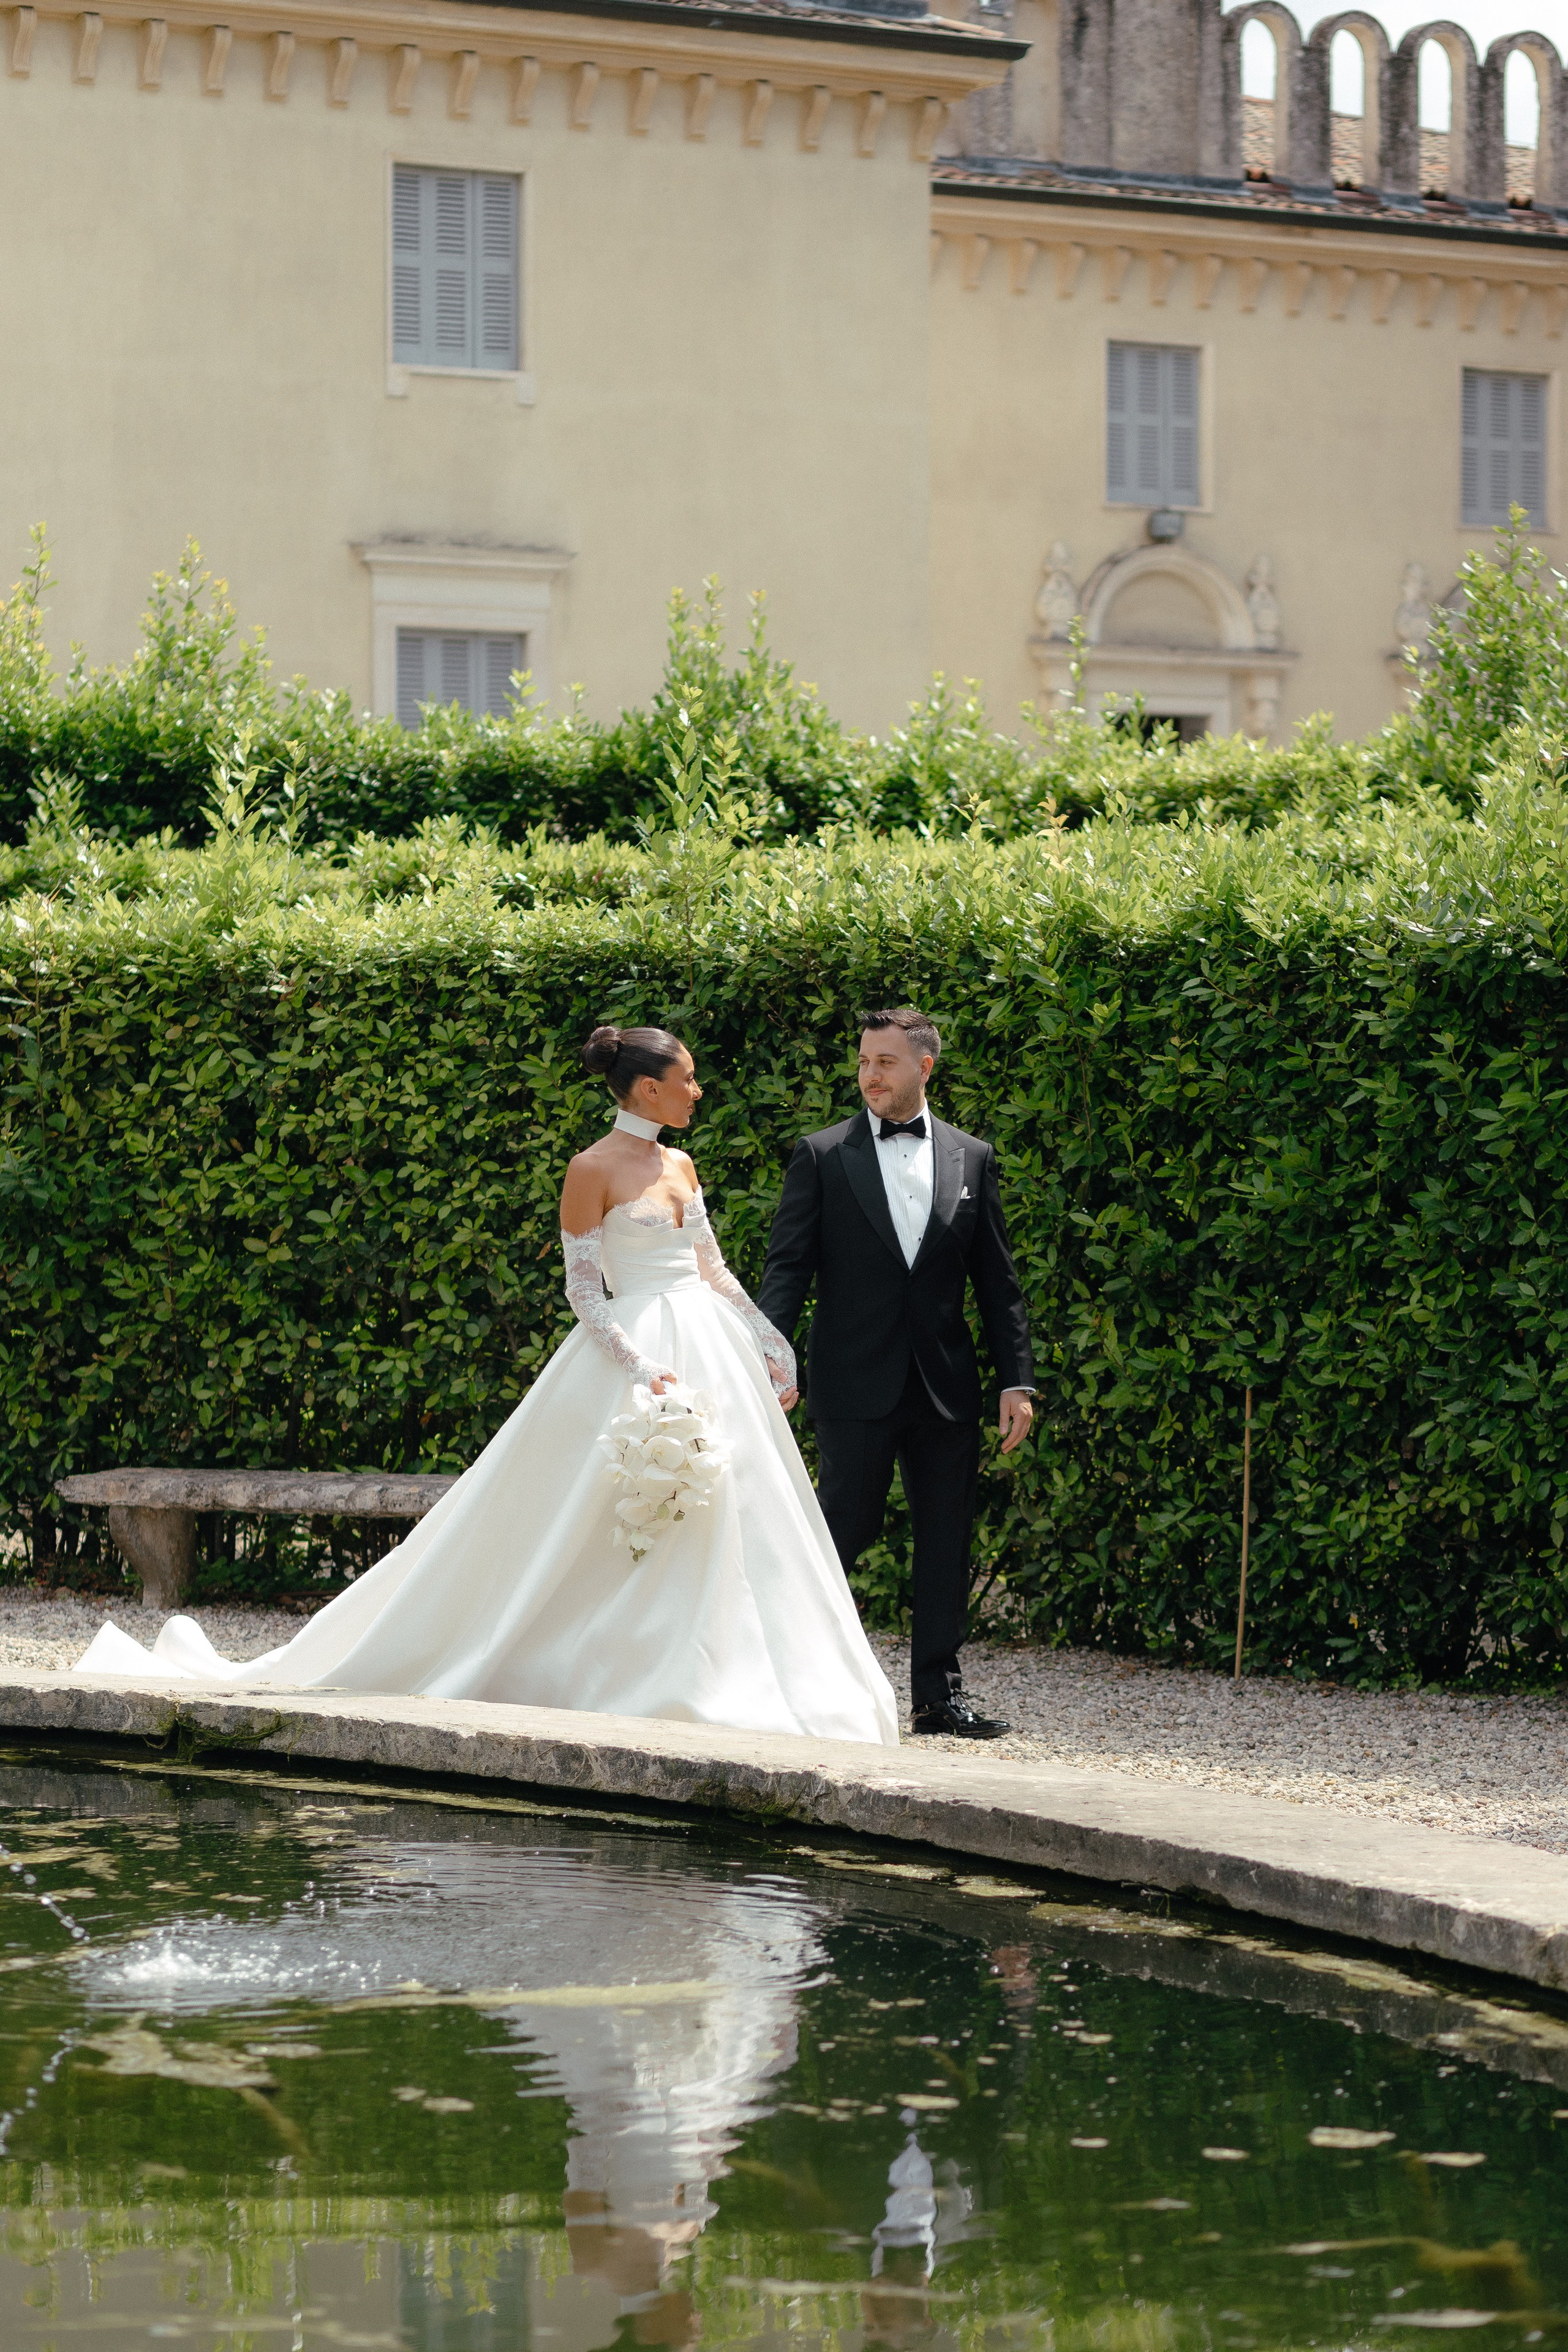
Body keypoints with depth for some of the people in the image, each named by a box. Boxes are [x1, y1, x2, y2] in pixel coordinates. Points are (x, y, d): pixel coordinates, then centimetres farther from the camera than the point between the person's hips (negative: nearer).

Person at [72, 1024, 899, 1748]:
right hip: (633, 1354, -7)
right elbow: (583, 1292, -10)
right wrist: (642, 1371, -20)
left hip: (711, 1351, 7)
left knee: (725, 1523, 2)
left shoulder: (679, 1166, 13)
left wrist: (769, 1344, 14)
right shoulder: (594, 1170, -8)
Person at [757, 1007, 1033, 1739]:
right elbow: (787, 1268, -3)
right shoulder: (822, 1156, 1)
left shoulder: (971, 1158, 9)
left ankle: (940, 1692, 13)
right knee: (844, 1529, -3)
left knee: (946, 1540, 5)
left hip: (946, 1387, 3)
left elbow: (997, 1282, 10)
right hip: (856, 1384, -3)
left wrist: (1017, 1381, 4)